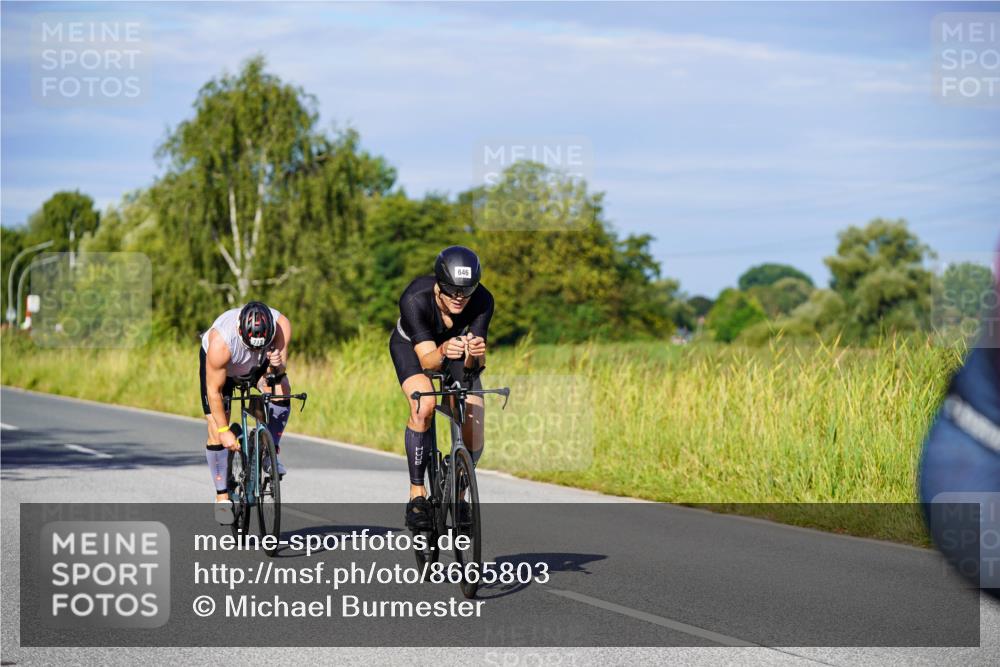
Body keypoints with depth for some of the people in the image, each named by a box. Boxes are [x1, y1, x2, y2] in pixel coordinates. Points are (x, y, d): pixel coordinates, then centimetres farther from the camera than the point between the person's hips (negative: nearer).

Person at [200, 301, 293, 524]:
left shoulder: (281, 326, -34)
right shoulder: (221, 342, -42)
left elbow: (279, 365, -22)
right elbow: (214, 390, -29)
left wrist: (278, 364, -46)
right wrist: (224, 430, -25)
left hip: (258, 365, 3)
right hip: (218, 364, -3)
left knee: (281, 389, -27)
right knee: (216, 431, -10)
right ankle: (222, 497, 2)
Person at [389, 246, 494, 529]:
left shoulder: (482, 301, -31)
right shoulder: (414, 299, -37)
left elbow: (474, 364, -33)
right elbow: (426, 360, -40)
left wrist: (475, 354, -56)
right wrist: (442, 352, -62)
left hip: (456, 344, 2)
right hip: (411, 345, -2)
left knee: (473, 439, -12)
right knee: (423, 407, -32)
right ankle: (417, 492, -17)